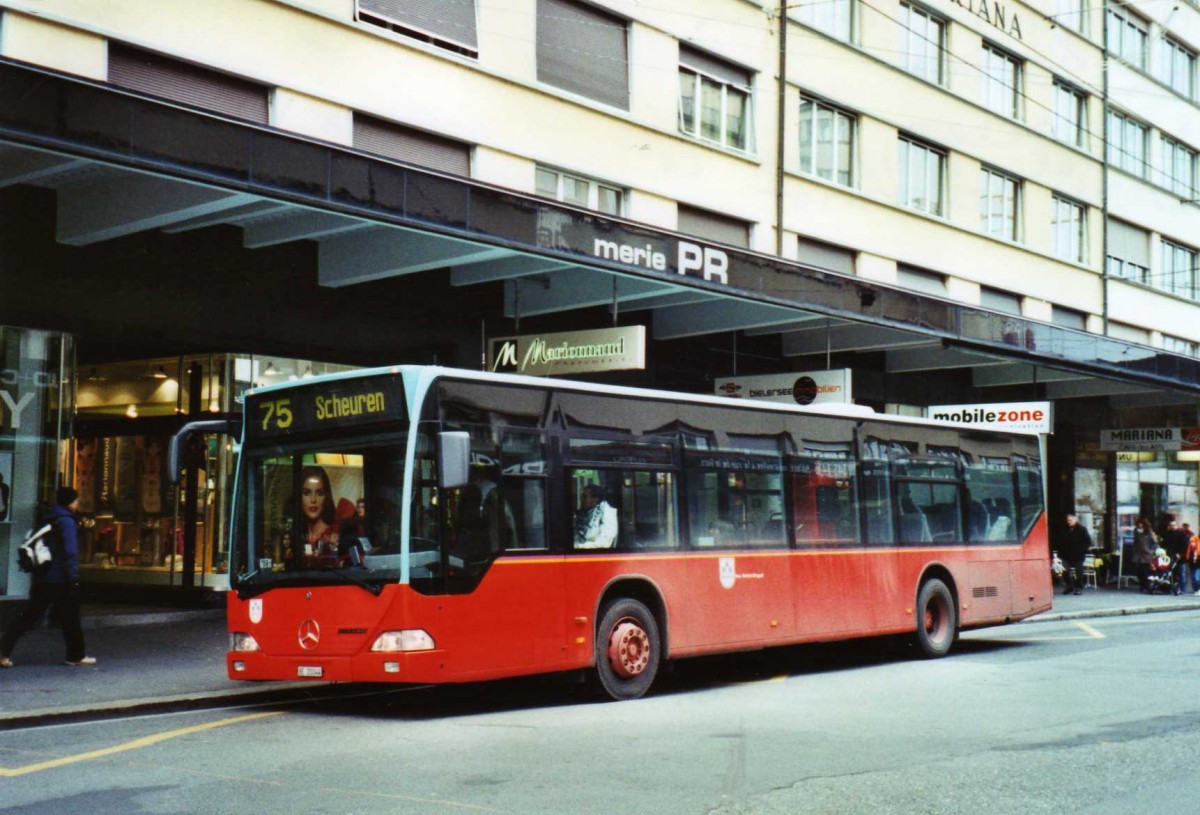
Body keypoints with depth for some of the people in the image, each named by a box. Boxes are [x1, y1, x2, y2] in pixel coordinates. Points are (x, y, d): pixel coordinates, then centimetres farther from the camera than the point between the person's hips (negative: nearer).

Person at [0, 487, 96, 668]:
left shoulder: (49, 520, 15)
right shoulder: (67, 521, -12)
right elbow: (70, 552, -19)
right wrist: (73, 577, -16)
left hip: (42, 579, 8)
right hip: (60, 580, -8)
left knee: (29, 617, 7)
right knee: (70, 620, 5)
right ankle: (77, 655, 14)